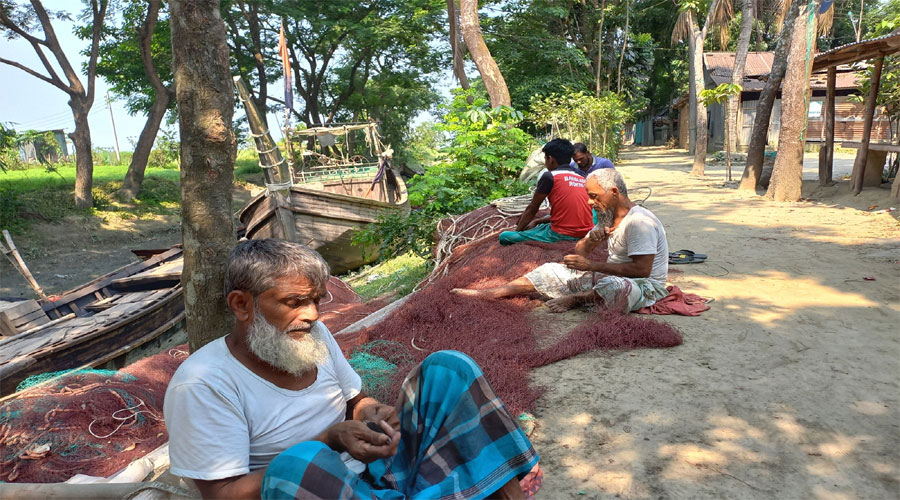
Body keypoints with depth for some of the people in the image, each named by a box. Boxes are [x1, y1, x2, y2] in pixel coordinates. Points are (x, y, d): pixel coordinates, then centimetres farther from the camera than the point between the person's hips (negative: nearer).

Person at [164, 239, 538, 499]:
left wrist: (372, 415, -11)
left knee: (447, 367, -8)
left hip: (371, 470, 6)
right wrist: (329, 441, -27)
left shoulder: (313, 336, 3)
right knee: (297, 464, -41)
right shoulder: (202, 384, -15)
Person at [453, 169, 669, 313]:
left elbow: (642, 269, -29)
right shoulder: (609, 219, 9)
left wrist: (592, 265, -26)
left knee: (612, 286, -44)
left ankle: (575, 299, -12)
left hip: (644, 286, -9)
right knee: (551, 270, 1)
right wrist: (591, 240, -11)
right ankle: (483, 294, -3)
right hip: (608, 276, 9)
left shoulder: (639, 222, -21)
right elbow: (580, 251, 15)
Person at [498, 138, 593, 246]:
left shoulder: (549, 176, -6)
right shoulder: (581, 177, 13)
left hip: (562, 235, -8)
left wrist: (517, 231, 16)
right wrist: (537, 221, 23)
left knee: (504, 237, -5)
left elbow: (532, 209, 3)